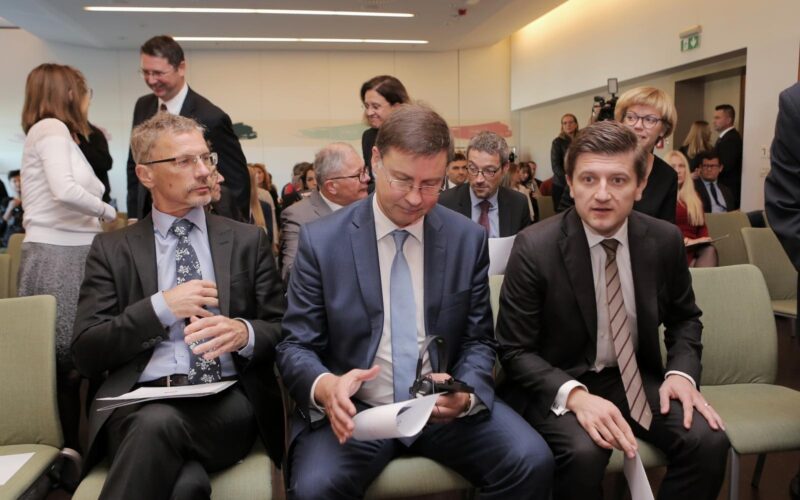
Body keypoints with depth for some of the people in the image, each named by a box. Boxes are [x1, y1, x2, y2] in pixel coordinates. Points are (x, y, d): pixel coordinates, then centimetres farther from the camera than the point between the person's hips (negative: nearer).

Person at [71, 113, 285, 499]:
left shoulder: (247, 240, 12)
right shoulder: (111, 250, 11)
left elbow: (283, 331, 9)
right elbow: (85, 352, 4)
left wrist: (244, 333, -14)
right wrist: (160, 307, -10)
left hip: (228, 401, 1)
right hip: (139, 403, 0)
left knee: (160, 423, -33)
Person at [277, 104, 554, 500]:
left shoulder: (468, 239, 1)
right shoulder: (320, 240, -5)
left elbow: (477, 341, 5)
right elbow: (296, 345, -3)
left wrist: (465, 393, -17)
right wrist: (325, 386, -26)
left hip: (445, 407, 3)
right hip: (353, 409, -2)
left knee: (533, 463, -20)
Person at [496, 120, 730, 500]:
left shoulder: (665, 240, -4)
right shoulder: (534, 248, -16)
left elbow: (683, 318, 13)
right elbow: (514, 350, -13)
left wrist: (681, 372, -7)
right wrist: (574, 394, -29)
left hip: (636, 379, 4)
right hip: (557, 384, -3)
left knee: (708, 441, -20)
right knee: (583, 452, -31)